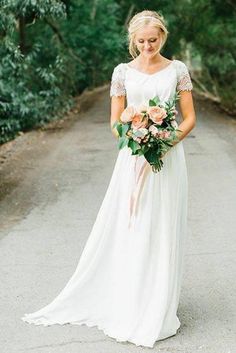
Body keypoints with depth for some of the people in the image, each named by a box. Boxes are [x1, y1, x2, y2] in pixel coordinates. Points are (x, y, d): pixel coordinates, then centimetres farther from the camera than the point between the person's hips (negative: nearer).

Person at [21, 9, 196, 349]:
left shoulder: (177, 70, 3)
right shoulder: (123, 72, 4)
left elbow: (190, 117, 3)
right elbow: (115, 122, 4)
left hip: (168, 159, 0)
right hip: (133, 159, 0)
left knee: (163, 233, 4)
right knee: (128, 232, 2)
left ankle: (157, 312, 17)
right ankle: (126, 307, 15)